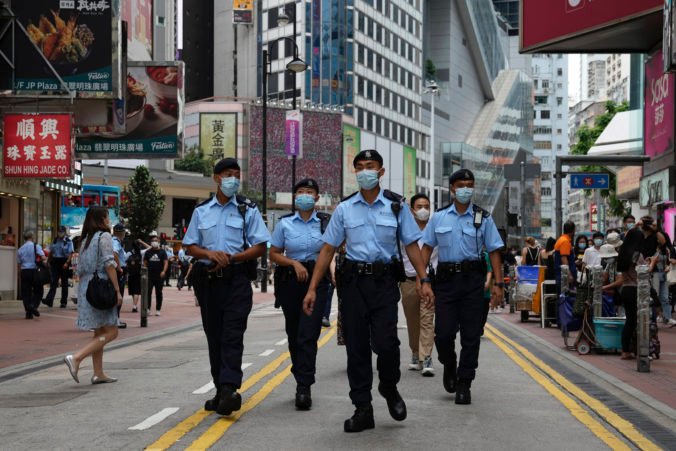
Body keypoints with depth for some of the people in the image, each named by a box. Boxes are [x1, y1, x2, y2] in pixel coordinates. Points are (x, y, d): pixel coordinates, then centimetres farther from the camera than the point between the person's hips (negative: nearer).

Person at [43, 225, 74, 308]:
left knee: (64, 283, 6)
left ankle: (64, 302, 11)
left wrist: (67, 263, -21)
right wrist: (50, 261, 12)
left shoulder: (68, 241, -2)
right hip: (55, 262, 3)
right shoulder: (55, 240, 11)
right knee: (53, 281, -8)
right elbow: (51, 252, 17)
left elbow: (70, 253, -9)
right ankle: (49, 300, -18)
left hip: (64, 262, -3)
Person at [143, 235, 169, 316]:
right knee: (148, 292, -10)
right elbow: (145, 263, 11)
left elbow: (166, 262, -4)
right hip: (149, 276, 1)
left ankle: (158, 310, 11)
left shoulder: (162, 252, 4)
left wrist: (164, 271, -20)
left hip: (159, 276, -1)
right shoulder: (148, 252, 9)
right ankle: (148, 309, -8)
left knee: (159, 293, 5)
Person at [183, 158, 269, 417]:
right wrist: (210, 254, -9)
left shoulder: (247, 209, 6)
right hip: (208, 279, 4)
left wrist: (231, 257, -13)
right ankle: (221, 390, 13)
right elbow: (190, 246, 13)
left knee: (232, 335, -14)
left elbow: (260, 247, 0)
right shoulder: (201, 211, 13)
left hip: (237, 279, -4)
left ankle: (229, 389, -24)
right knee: (214, 336, 6)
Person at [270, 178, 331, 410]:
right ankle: (302, 382, 24)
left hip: (317, 280, -2)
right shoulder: (284, 223, 5)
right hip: (290, 280, 2)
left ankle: (304, 388, -15)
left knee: (308, 335, -12)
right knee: (294, 334, 8)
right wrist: (294, 263, -8)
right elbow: (274, 254, 8)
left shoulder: (326, 222, 3)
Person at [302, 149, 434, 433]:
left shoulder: (396, 206, 5)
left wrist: (424, 281, -5)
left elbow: (411, 245, 5)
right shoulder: (344, 209, 7)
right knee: (356, 347, 4)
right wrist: (312, 288, 1)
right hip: (353, 281, 2)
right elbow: (328, 249, 6)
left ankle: (390, 389, 18)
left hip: (385, 281, -2)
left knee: (385, 343, -13)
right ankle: (362, 410, 14)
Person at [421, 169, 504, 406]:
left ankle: (464, 385, 10)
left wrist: (498, 283, -4)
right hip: (446, 278, 0)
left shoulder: (483, 218, 5)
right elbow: (427, 247, 10)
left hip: (472, 279, 0)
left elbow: (494, 251, 4)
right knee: (443, 333, -3)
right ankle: (449, 366, 28)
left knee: (471, 335, 0)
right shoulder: (439, 217, 8)